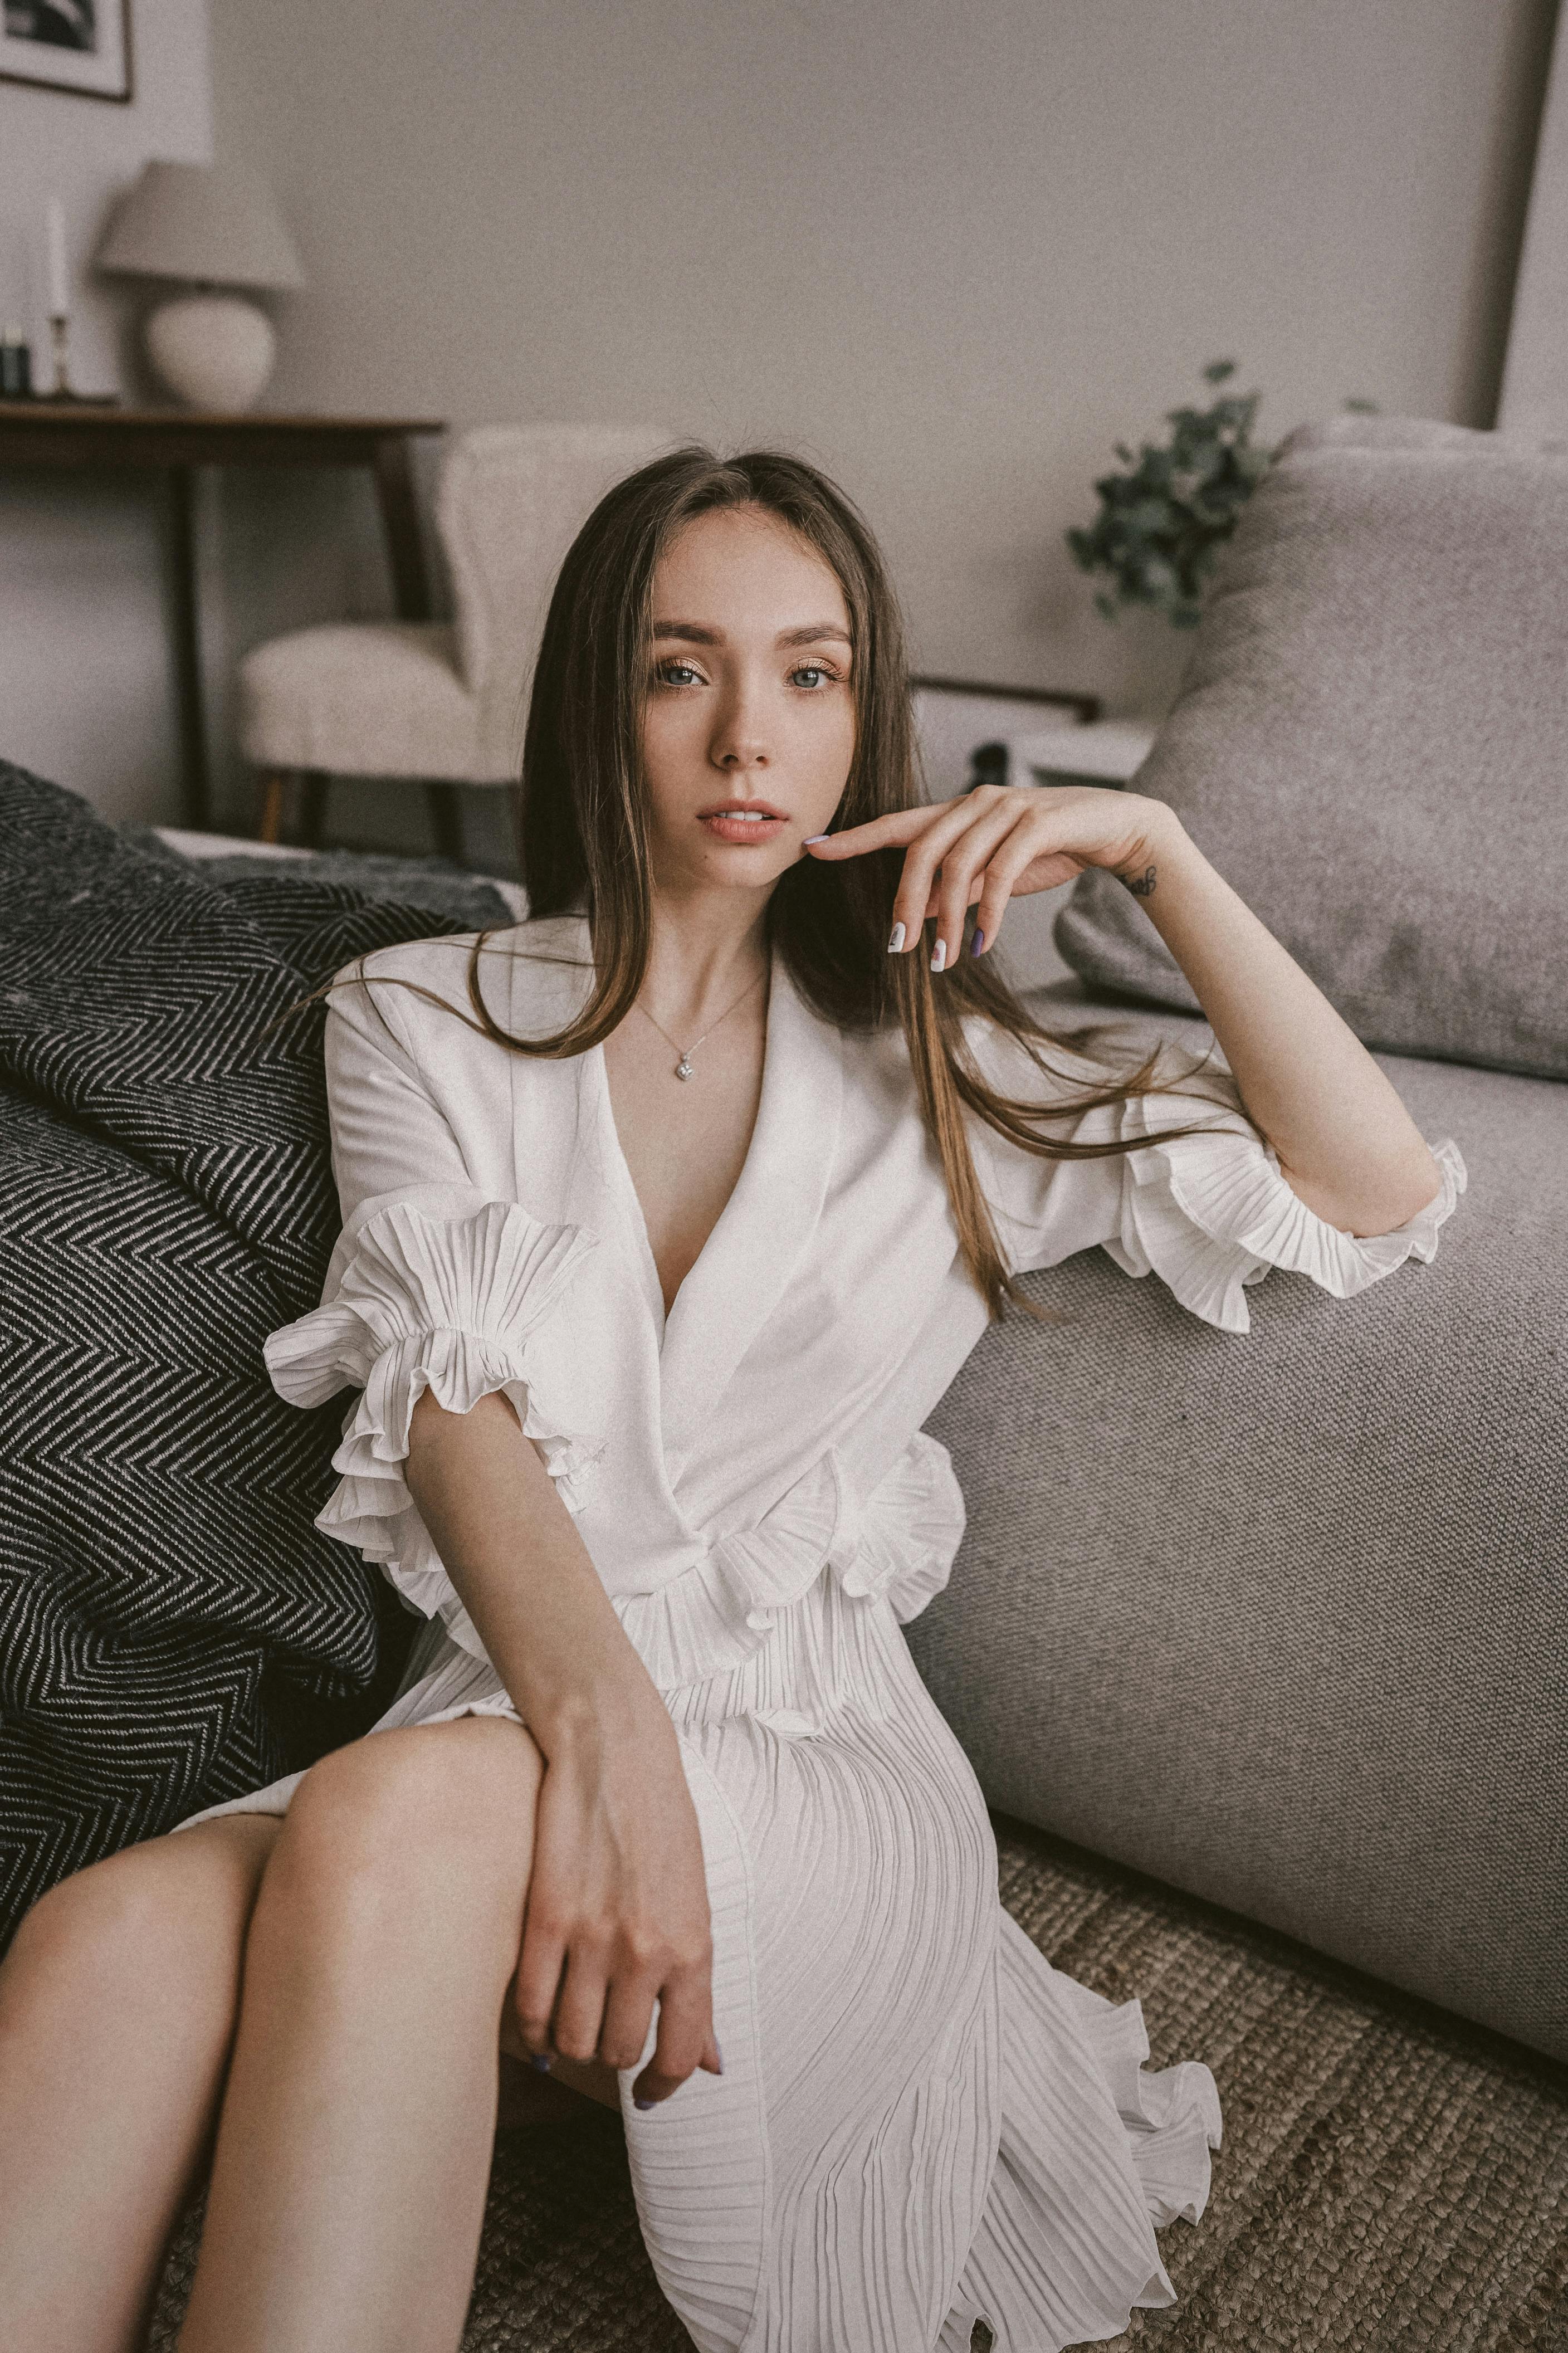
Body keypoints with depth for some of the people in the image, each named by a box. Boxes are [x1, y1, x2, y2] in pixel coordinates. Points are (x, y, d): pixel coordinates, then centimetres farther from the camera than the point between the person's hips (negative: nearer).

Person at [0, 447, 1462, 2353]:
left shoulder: (927, 1066, 10)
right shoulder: (423, 1018, 8)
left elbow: (1374, 1199, 5)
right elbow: (453, 1401, -8)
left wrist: (1154, 854, -4)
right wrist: (607, 1731, -27)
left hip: (816, 1762, 0)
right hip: (493, 1729, 1)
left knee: (406, 1814, -33)